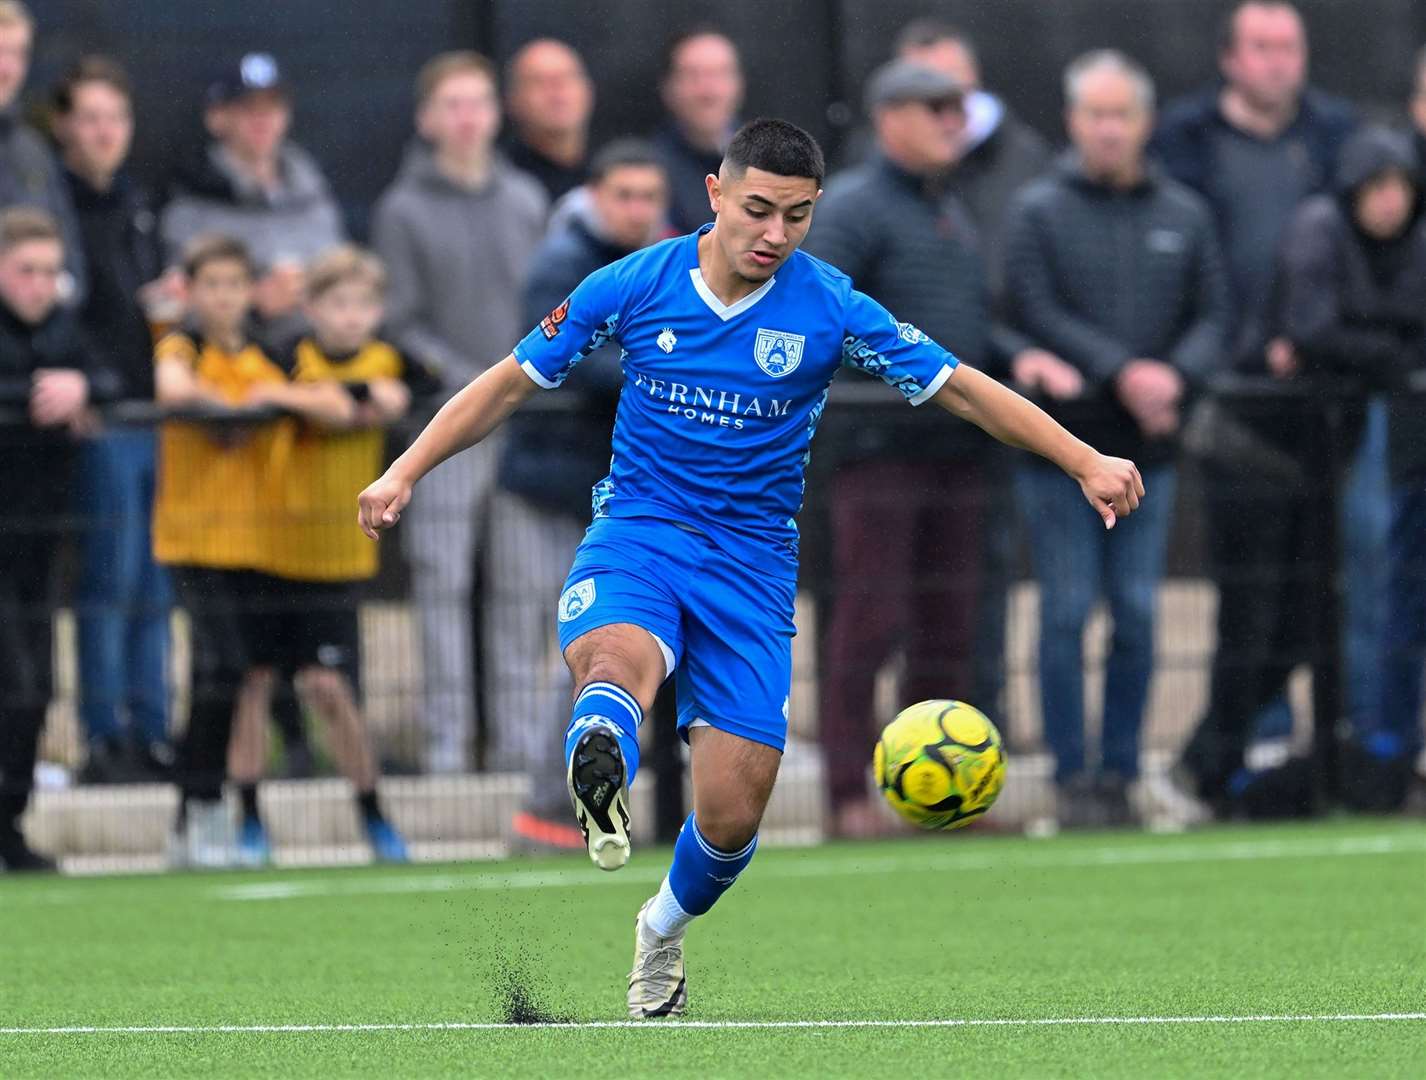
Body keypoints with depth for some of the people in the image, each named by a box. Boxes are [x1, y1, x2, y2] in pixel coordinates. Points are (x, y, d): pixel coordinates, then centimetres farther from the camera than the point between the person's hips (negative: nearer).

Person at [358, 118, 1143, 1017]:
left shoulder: (830, 310, -7)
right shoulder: (633, 287, -4)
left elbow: (966, 391, -4)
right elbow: (512, 383, 6)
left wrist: (1086, 462, -13)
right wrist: (406, 471, 0)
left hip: (753, 561, 0)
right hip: (638, 531, 0)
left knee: (732, 816, -2)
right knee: (615, 658, -38)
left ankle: (665, 927, 30)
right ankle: (603, 784, -69)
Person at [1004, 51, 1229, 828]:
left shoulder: (1184, 216, 10)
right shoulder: (1039, 211, -1)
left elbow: (1213, 316, 6)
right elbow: (1036, 313, -10)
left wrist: (1176, 375, -14)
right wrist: (1122, 375, -19)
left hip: (1149, 450, 3)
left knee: (1137, 614, 5)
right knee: (1067, 611, -3)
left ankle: (1121, 774, 12)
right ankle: (1072, 778, 1)